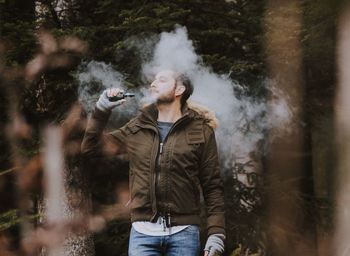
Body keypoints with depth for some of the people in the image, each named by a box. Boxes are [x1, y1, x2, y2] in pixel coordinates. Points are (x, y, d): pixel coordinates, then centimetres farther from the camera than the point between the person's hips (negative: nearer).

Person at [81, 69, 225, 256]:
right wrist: (101, 110, 4)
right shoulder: (137, 128, 12)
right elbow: (90, 147, 17)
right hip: (143, 233, 2)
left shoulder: (200, 131, 3)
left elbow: (212, 187, 1)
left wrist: (216, 235, -8)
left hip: (183, 233, -2)